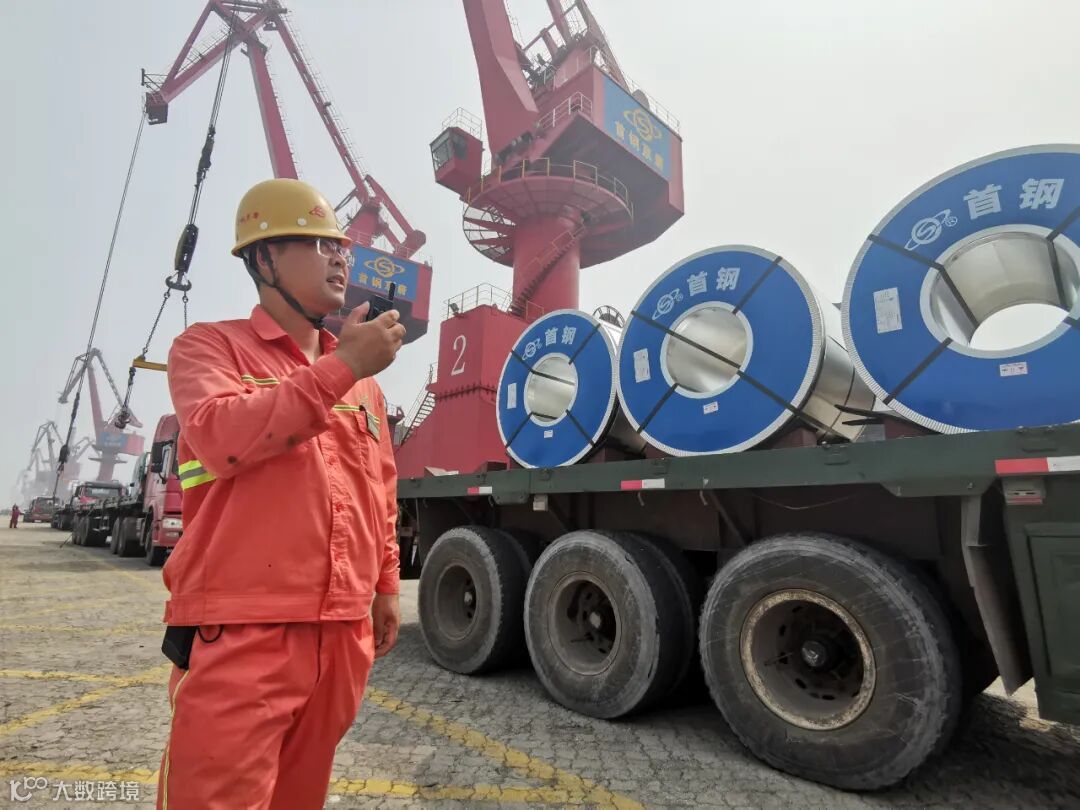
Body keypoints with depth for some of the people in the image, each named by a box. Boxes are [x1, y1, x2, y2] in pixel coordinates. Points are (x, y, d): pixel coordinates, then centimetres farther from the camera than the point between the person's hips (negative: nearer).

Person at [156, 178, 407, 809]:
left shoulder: (362, 378, 15)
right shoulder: (211, 345, 0)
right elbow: (222, 437, -22)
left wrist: (385, 586, 18)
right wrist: (341, 367, -19)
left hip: (342, 634, 6)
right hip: (239, 634, -5)